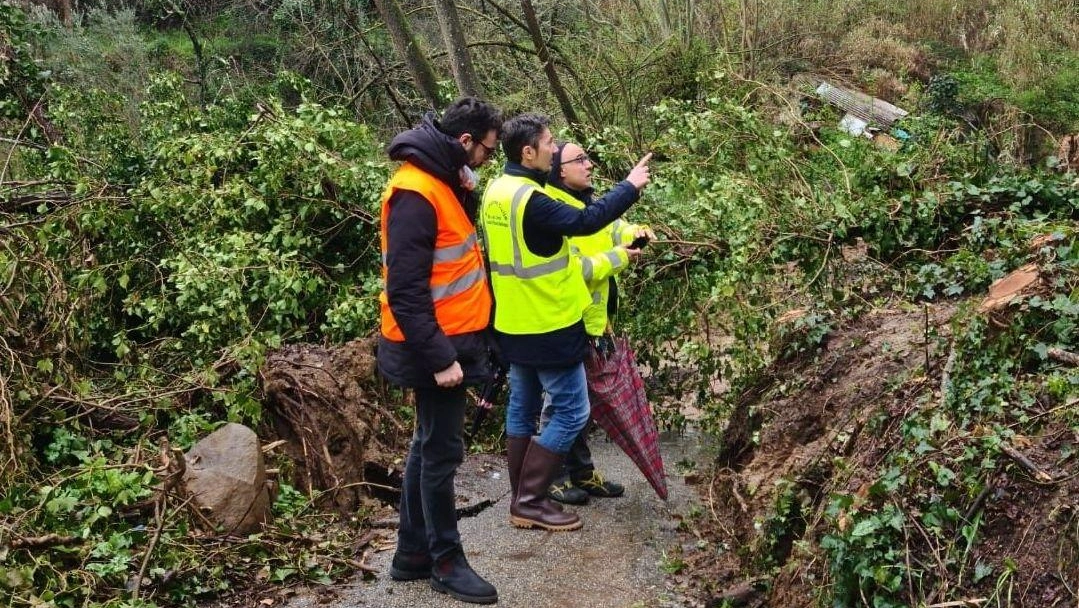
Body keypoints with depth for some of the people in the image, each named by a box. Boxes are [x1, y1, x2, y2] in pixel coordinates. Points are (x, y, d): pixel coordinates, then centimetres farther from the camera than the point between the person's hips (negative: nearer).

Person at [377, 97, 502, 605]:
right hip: (436, 347, -10)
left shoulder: (445, 182, 10)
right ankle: (446, 562, 15)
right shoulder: (416, 194, -22)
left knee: (428, 446, 16)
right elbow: (405, 291, -25)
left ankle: (413, 553, 27)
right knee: (442, 452, 1)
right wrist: (439, 358, -24)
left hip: (450, 339, 10)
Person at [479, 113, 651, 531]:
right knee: (571, 411, 0)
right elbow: (584, 221, -27)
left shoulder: (497, 191, 7)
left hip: (514, 323, 10)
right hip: (547, 326, -10)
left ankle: (523, 498, 23)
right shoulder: (529, 199, -23)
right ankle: (529, 503, 3)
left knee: (523, 407, 15)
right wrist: (631, 187, -16)